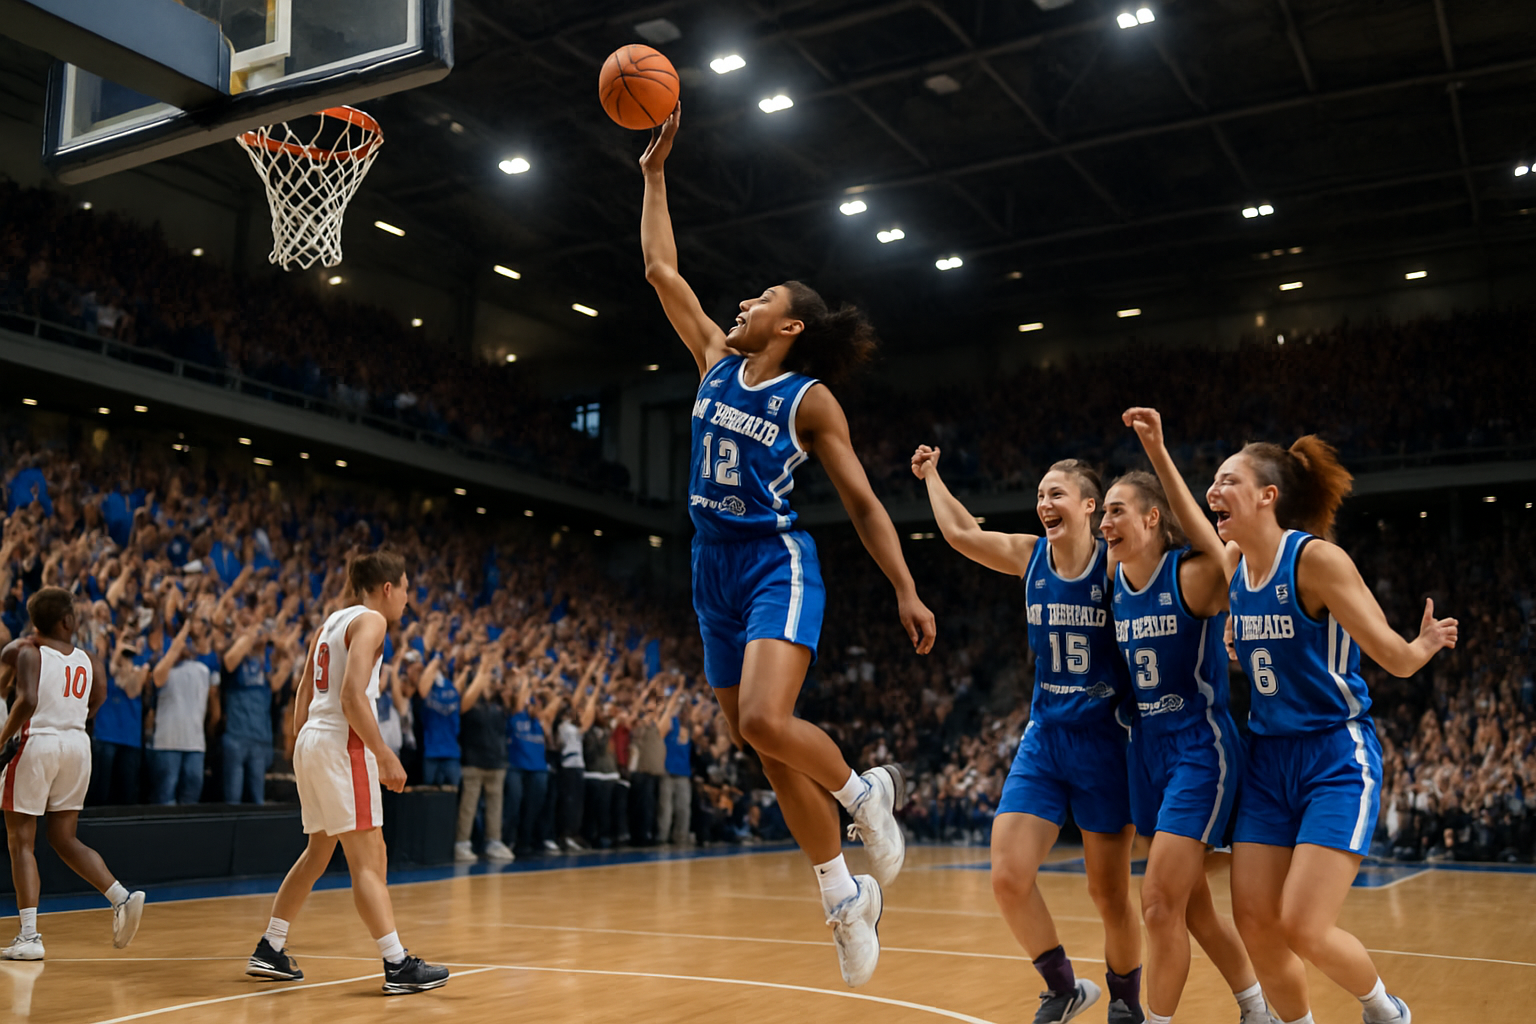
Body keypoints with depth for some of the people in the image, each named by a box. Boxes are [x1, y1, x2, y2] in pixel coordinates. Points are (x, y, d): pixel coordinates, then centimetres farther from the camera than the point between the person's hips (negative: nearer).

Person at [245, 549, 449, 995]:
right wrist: (385, 755, -18)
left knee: (318, 852, 20)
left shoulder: (331, 623, 19)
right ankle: (399, 966, -9)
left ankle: (269, 950, 26)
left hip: (311, 741, 9)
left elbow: (303, 697, 19)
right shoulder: (370, 620, -8)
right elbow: (352, 696, -19)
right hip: (343, 743, -9)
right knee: (369, 859, -9)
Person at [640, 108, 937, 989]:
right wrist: (656, 172, 14)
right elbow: (661, 270, 15)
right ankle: (844, 894, 21)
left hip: (778, 564, -6)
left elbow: (863, 502, -4)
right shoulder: (717, 361, 10)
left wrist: (907, 591, -11)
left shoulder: (811, 400, -4)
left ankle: (866, 794, 3)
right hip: (716, 568, 6)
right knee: (768, 751, 7)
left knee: (766, 723, -28)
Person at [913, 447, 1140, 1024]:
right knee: (1008, 878, -6)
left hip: (1104, 741, -4)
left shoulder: (1117, 564, -9)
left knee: (1109, 893, 6)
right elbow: (961, 533, 13)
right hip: (1044, 737, 4)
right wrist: (931, 475, 24)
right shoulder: (1029, 556, 2)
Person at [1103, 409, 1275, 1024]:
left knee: (1159, 904, -9)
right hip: (1145, 750, 8)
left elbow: (1214, 555, -40)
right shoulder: (1111, 583, 3)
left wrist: (1159, 456, -50)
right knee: (1192, 906, 17)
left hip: (1199, 750, -8)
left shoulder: (1193, 577, -17)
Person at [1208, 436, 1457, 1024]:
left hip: (1336, 759, -6)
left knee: (1303, 928, -12)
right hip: (1267, 759, 6)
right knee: (1254, 924, 2)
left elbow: (1396, 658, -13)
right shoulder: (1231, 564, 3)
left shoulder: (1316, 557, -17)